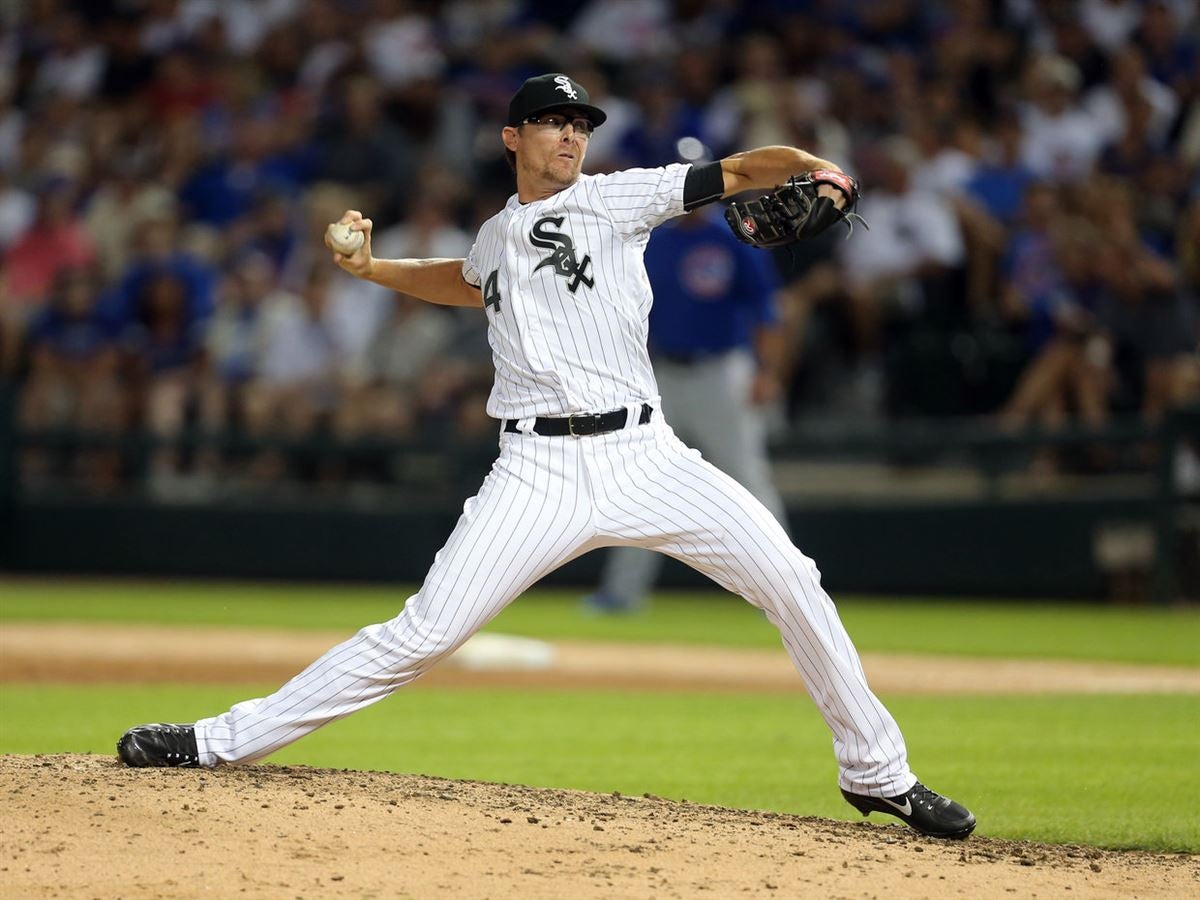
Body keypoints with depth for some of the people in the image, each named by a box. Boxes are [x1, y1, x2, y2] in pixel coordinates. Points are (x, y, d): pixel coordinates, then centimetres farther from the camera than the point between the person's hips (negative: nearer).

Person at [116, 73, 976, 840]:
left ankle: (876, 772, 2)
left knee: (791, 581, -13)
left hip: (642, 454, -1)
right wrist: (374, 269, 32)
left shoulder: (616, 199, 4)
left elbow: (737, 173, -6)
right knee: (423, 635, -7)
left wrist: (814, 169, -25)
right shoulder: (497, 234, 17)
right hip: (538, 473, 1)